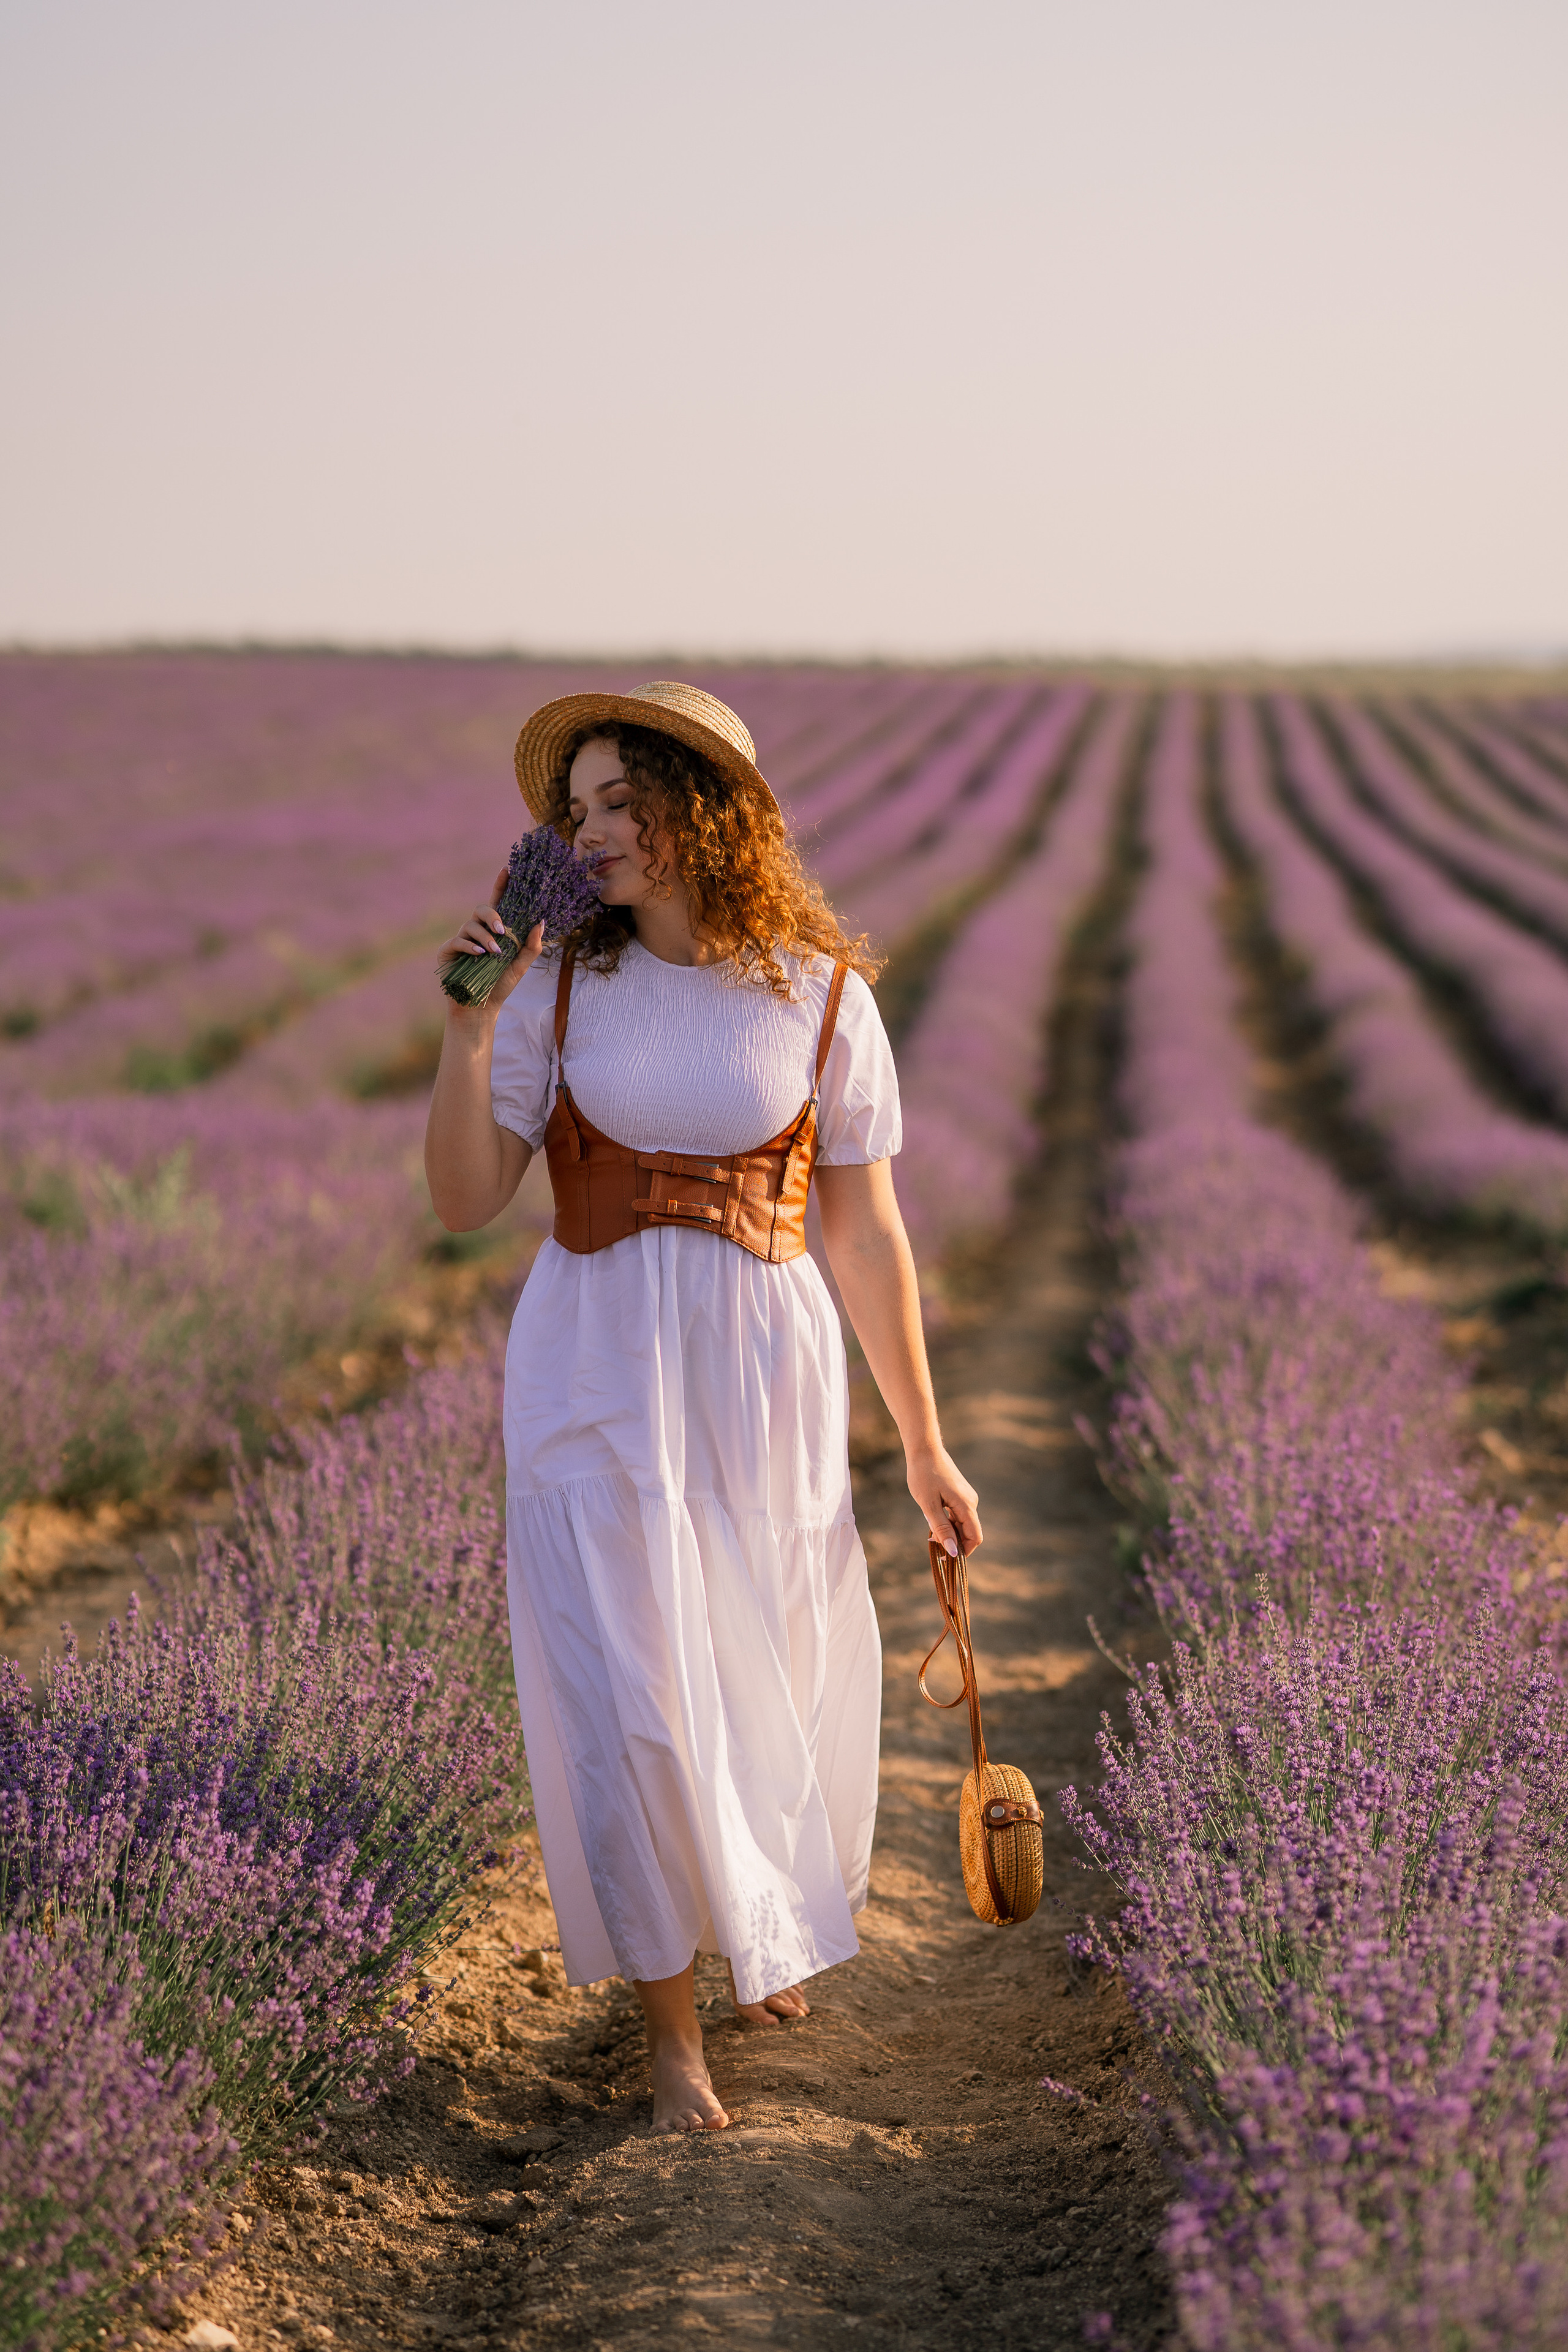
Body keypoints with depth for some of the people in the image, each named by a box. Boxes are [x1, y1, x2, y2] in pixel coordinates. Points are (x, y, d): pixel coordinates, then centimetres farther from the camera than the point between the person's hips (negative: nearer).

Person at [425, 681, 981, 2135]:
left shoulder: (820, 995, -3)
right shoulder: (559, 985, -2)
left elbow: (865, 1235, 1)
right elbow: (464, 1202, -3)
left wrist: (923, 1444, 3)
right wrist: (467, 1025, -15)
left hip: (764, 1373, 0)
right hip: (595, 1372, 0)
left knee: (775, 1683, 13)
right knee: (626, 1695, -4)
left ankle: (766, 1929, 44)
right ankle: (669, 2025, 13)